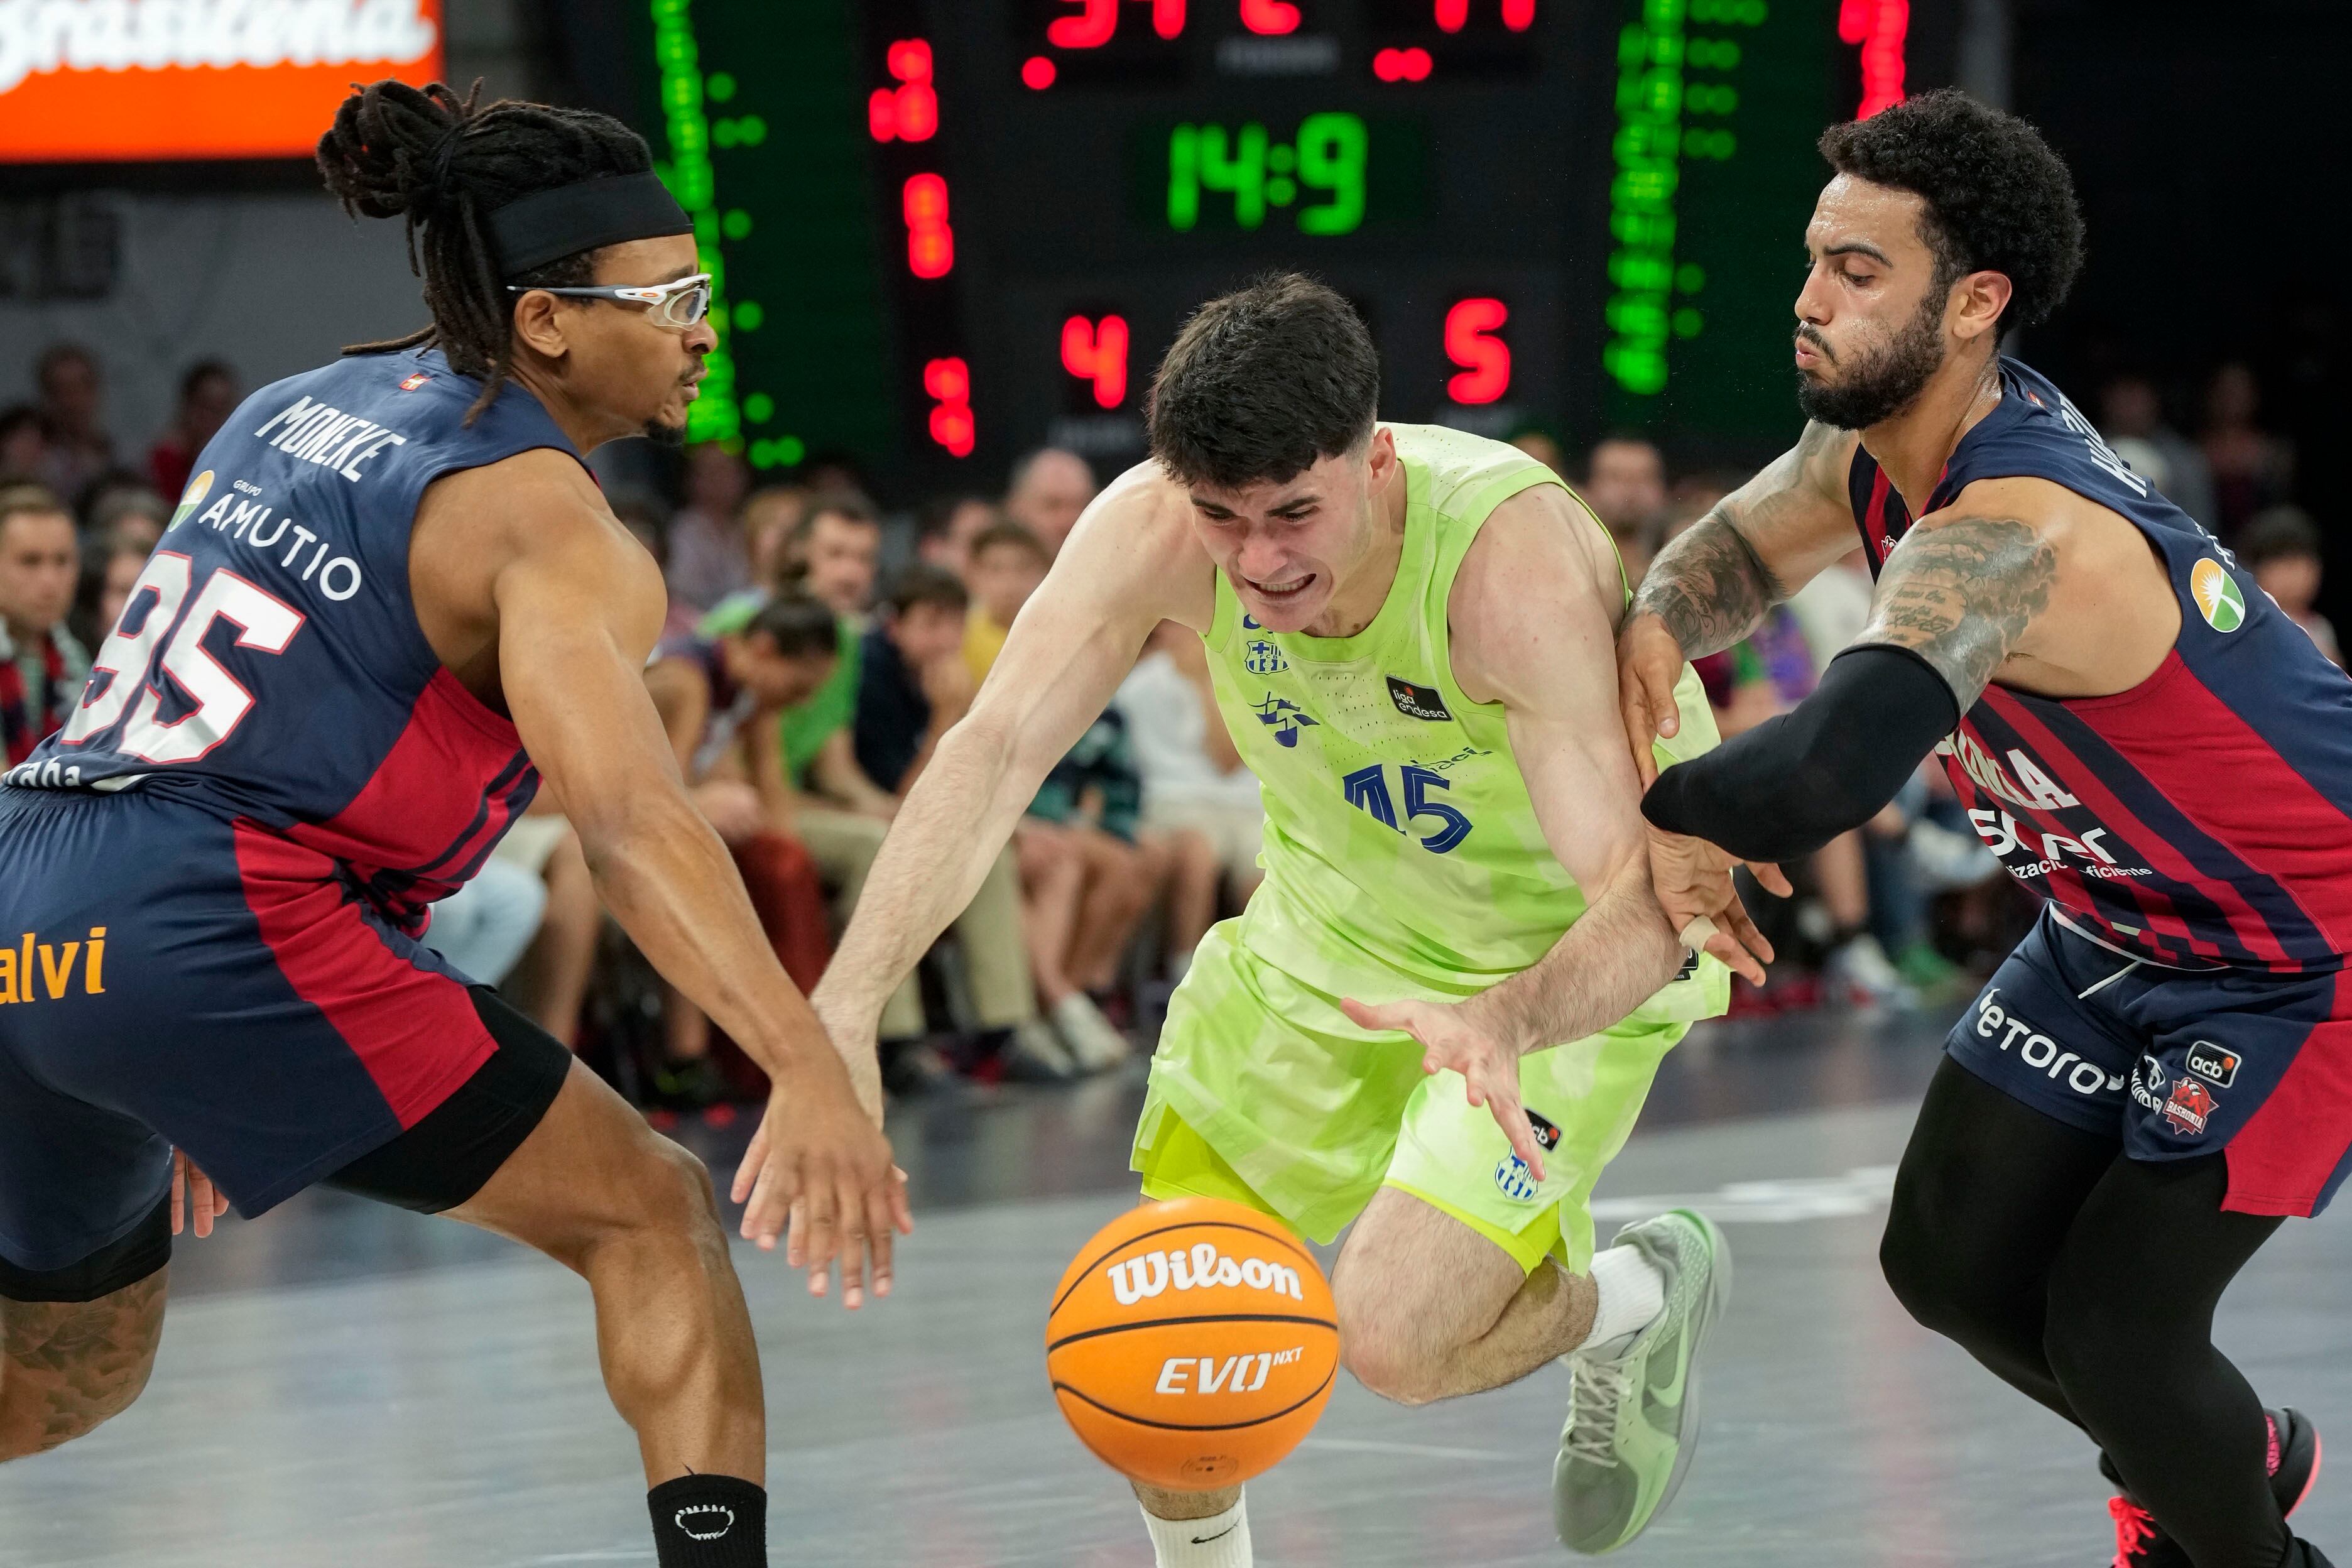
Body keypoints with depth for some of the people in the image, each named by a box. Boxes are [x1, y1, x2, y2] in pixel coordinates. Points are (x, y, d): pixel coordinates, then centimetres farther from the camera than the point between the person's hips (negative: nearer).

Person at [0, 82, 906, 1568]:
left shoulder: (300, 406, 21)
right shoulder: (547, 523, -4)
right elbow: (630, 818, -20)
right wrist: (812, 1070, -30)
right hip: (209, 926, -8)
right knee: (653, 1213, 2)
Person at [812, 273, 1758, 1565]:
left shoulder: (1520, 568, -37)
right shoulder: (1155, 530, -25)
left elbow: (1640, 906, -42)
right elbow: (996, 746, -31)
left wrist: (1508, 1019, -63)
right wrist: (847, 1008, -45)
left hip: (1574, 958, -5)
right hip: (1335, 919, 5)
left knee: (1395, 1339, -21)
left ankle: (1644, 1294, 11)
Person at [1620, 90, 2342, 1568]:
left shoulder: (2009, 538, -38)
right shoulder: (1881, 437, -10)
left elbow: (1823, 778, -51)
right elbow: (1742, 547, 9)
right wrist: (1654, 625, -15)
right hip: (2125, 925, 9)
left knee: (2113, 1322, -12)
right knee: (1954, 1259, 10)